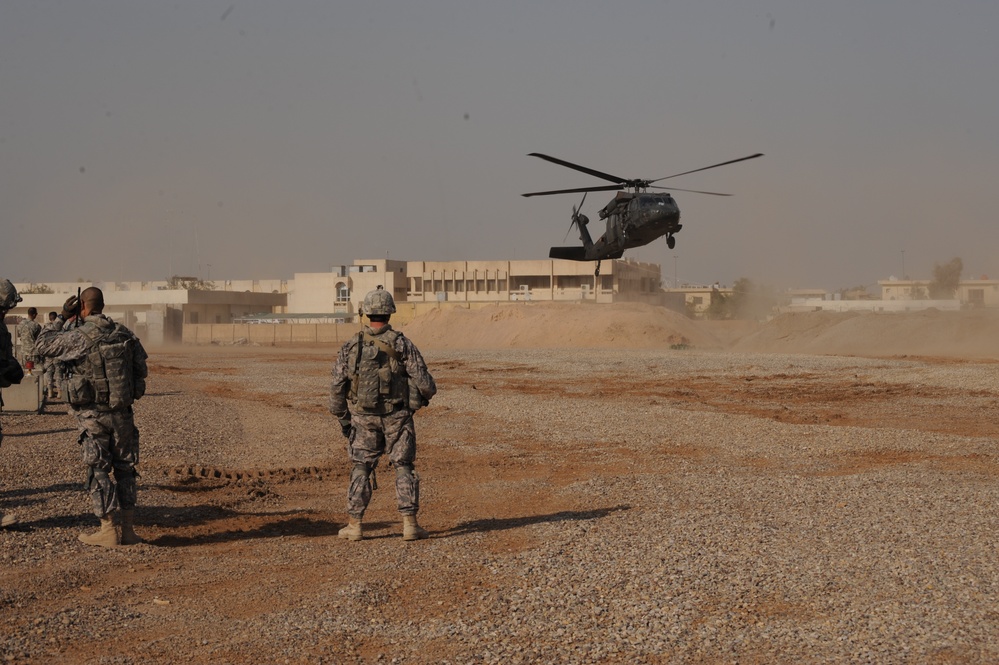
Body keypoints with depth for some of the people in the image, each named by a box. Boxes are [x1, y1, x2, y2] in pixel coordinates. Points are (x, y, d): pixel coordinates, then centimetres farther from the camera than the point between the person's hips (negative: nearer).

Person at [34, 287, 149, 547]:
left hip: (92, 415, -4)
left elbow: (42, 345, 0)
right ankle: (127, 529, 12)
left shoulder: (78, 337, -12)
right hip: (122, 413, 4)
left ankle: (110, 530, 1)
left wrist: (62, 317, 6)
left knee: (99, 472, 3)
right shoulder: (125, 334, 2)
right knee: (124, 468, 12)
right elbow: (141, 370, 9)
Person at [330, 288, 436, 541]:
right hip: (396, 417, -1)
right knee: (403, 467, 5)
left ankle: (354, 525, 8)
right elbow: (423, 380, -9)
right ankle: (410, 524, -1)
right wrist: (428, 393, 15)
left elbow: (337, 386, -2)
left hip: (364, 418, 1)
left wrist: (342, 419, 10)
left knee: (361, 469, 10)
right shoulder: (401, 344, -9)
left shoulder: (351, 346, -3)